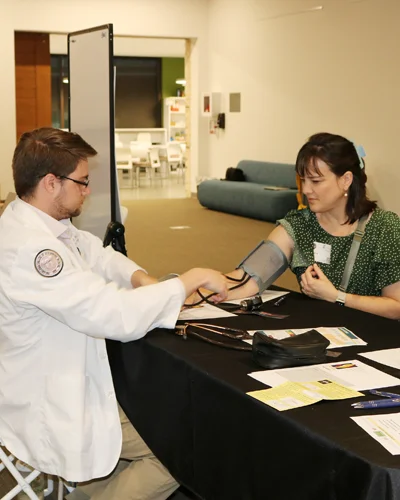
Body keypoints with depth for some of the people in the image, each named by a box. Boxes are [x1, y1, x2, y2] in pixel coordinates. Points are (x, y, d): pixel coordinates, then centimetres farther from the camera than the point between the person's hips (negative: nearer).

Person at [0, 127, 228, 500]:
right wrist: (191, 279, -22)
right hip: (49, 414, -10)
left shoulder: (37, 223, 0)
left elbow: (99, 256, 13)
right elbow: (117, 316, -34)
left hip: (68, 384, 10)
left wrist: (144, 281, -7)